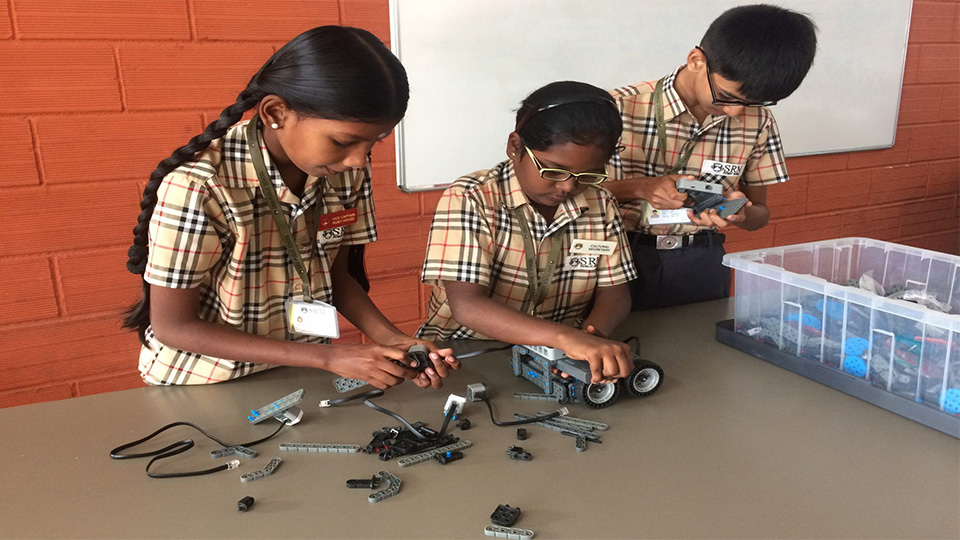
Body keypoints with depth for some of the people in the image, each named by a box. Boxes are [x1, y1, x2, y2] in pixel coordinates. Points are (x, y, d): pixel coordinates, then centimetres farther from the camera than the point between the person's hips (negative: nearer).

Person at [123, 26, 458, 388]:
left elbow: (336, 274, 3)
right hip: (204, 385, -2)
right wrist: (329, 358, -22)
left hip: (303, 371, 3)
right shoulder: (198, 184, -24)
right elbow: (173, 326, -17)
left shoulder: (349, 169, -8)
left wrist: (391, 340, -14)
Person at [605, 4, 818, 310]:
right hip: (624, 256, -2)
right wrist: (641, 188, -23)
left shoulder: (757, 122, -3)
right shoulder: (621, 108, -13)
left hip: (702, 262, 3)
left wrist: (741, 213, -18)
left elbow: (760, 214, 6)